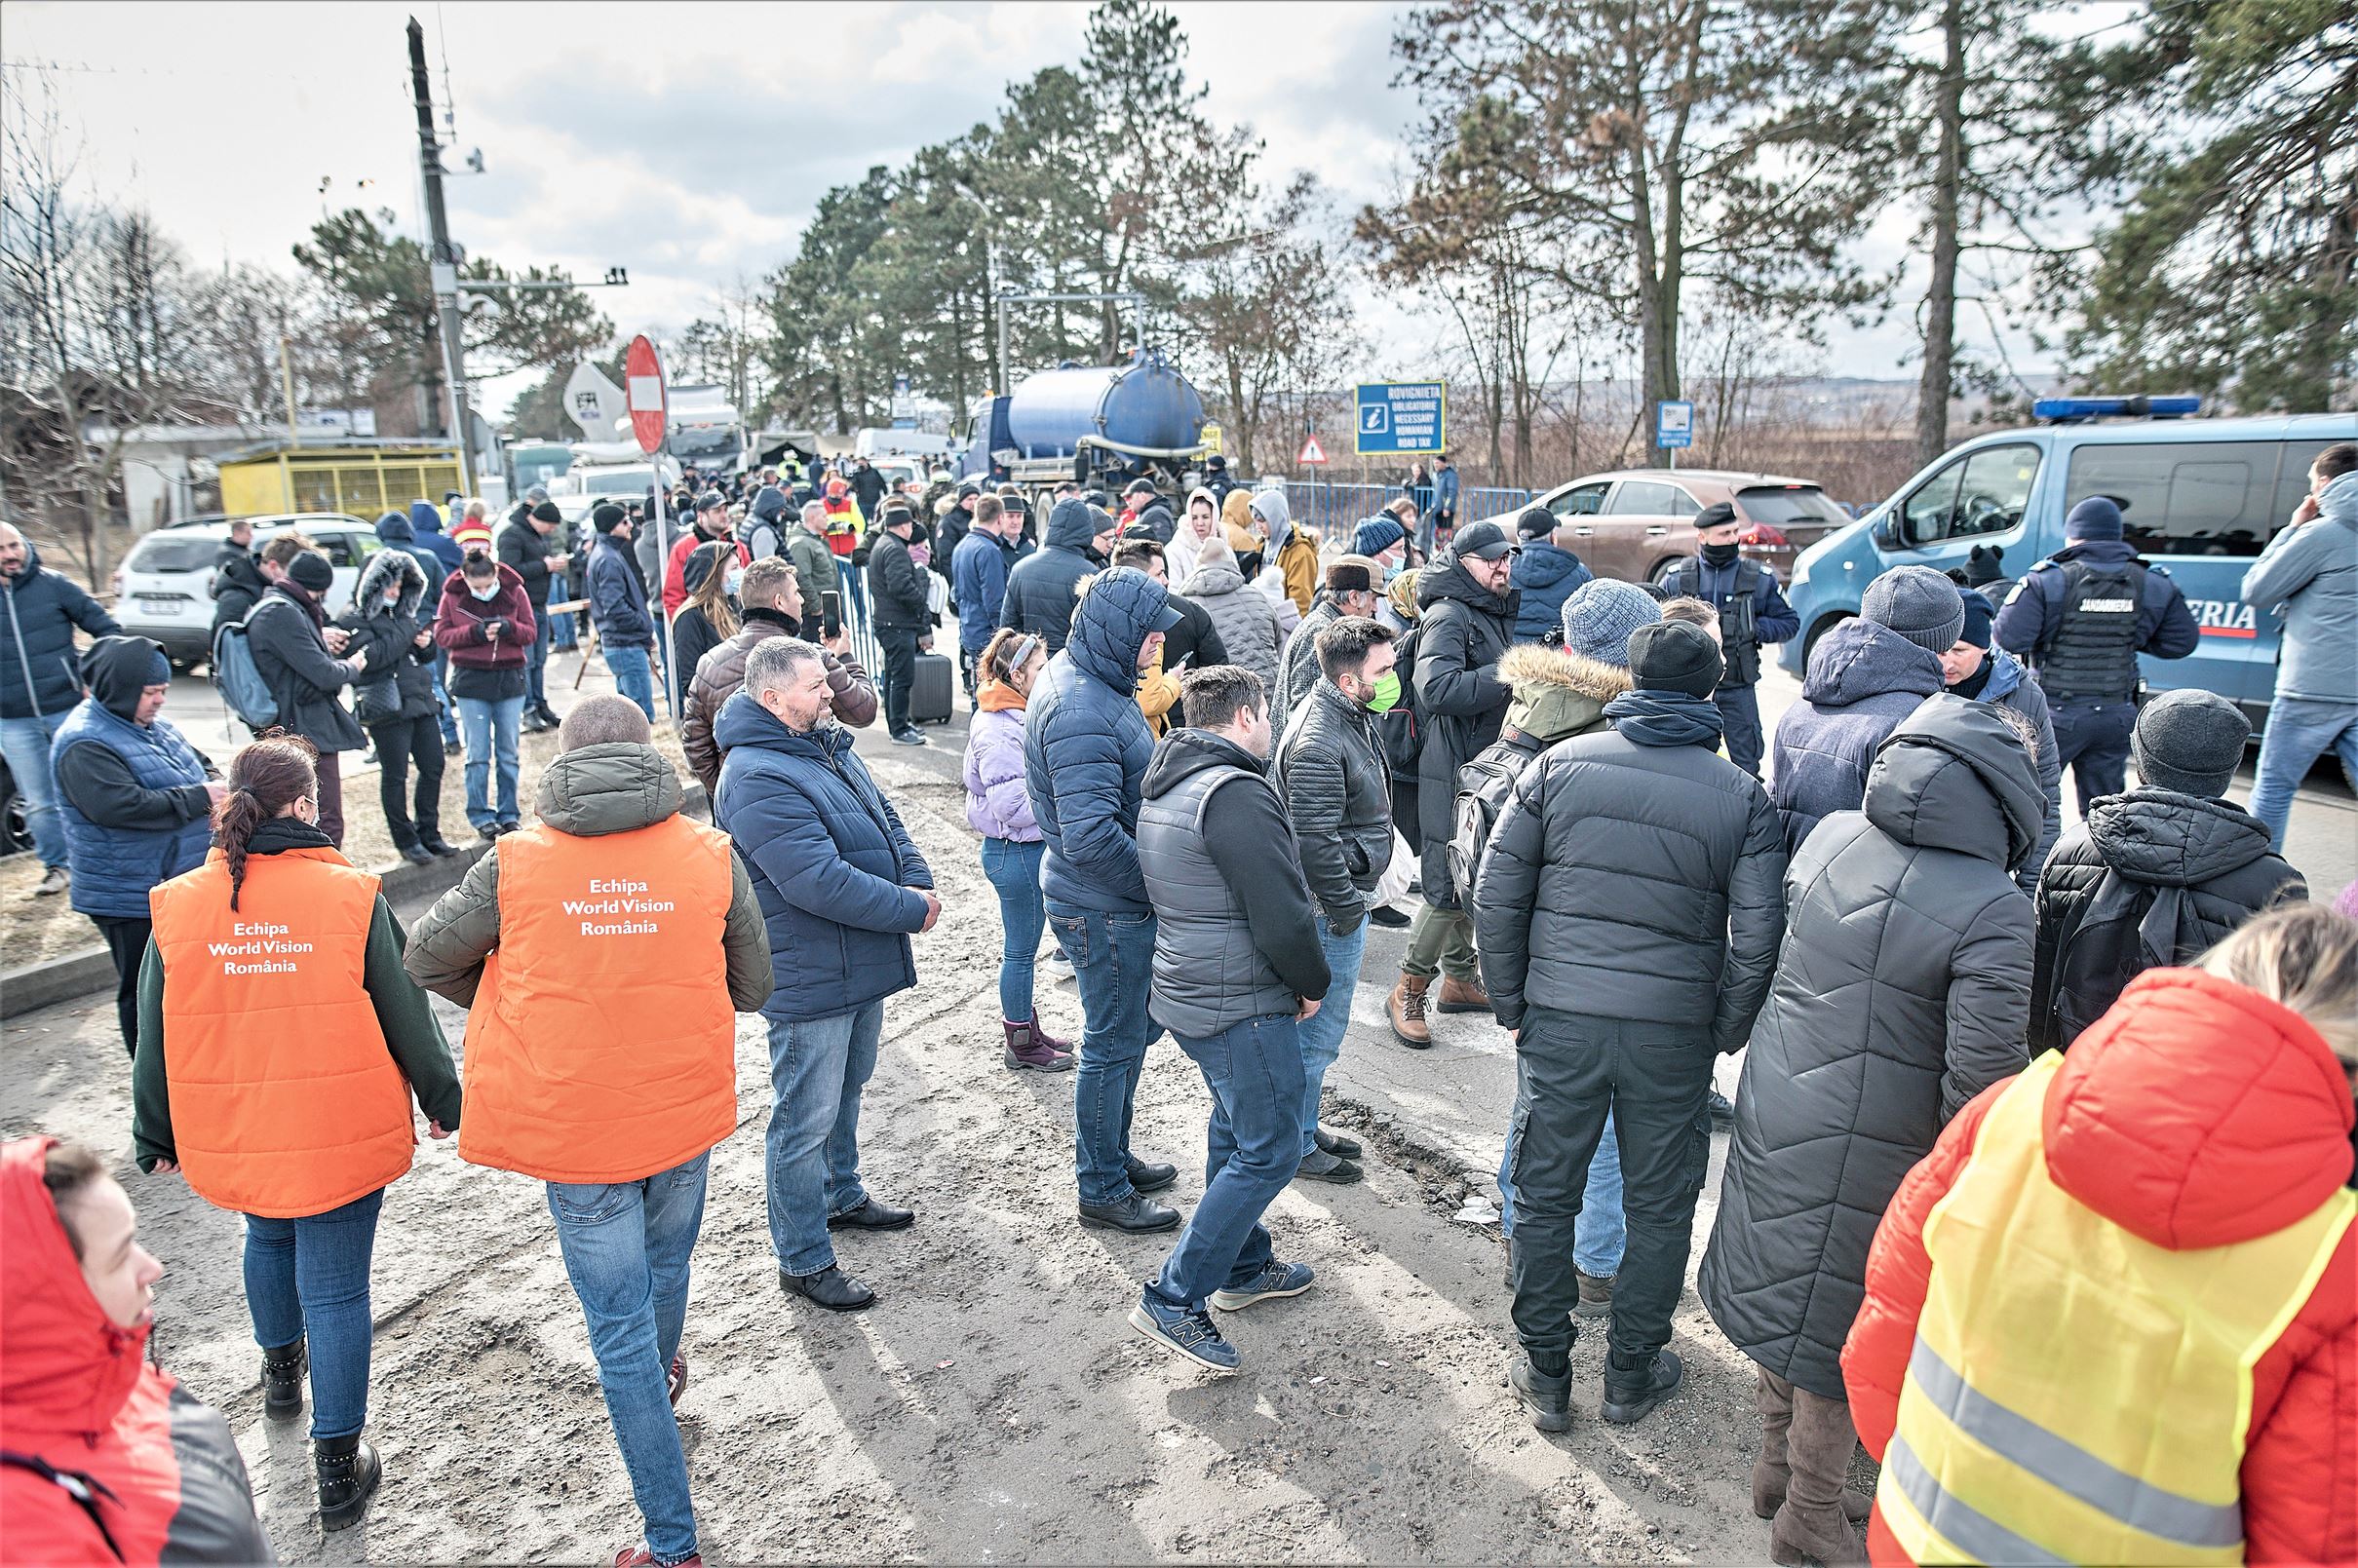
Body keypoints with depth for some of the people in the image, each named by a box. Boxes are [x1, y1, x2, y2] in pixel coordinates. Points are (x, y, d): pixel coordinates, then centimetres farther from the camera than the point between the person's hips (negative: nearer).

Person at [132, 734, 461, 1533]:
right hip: (341, 1136, -4)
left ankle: (281, 1369, 54)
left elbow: (156, 1039, 2)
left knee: (268, 1236, 31)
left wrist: (155, 1138, 16)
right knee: (335, 1287, 6)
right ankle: (339, 1467, 14)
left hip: (233, 1136, 4)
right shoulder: (351, 897, -15)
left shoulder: (178, 906, -7)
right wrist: (441, 1099, 7)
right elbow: (405, 1014, -8)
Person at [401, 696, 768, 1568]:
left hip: (573, 1125, -2)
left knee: (619, 1327, 9)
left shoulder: (516, 864, -10)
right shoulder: (712, 856, -8)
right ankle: (661, 1377, 59)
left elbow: (429, 958, 4)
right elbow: (753, 986, 1)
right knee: (665, 1263, 30)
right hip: (684, 1112, 2)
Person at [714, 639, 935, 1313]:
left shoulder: (828, 745, 7)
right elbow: (820, 882, -31)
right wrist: (911, 910, -21)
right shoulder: (757, 778, -24)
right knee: (807, 1120, 4)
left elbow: (886, 820, 12)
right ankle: (803, 1260, 19)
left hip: (863, 964, 10)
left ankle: (841, 1196, 47)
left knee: (846, 1090, 26)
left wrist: (918, 880, -8)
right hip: (810, 980, -10)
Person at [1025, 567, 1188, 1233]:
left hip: (1114, 901, 10)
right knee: (1114, 1044, 6)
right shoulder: (1082, 712, -27)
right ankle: (1103, 1191, 24)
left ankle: (1114, 1158, 41)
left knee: (1131, 1031, 23)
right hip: (1105, 909, -10)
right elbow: (1091, 837, -32)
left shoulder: (1081, 677, 7)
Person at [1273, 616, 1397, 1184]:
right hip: (1330, 908, -10)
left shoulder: (1354, 715, 7)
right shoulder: (1318, 742, -26)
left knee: (1322, 1027, 22)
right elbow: (1316, 841, -27)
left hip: (1347, 894, 10)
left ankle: (1305, 1124, 38)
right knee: (1319, 1030, 4)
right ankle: (1295, 1146, 21)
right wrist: (1347, 909, -18)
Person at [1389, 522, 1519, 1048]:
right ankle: (1408, 991, 6)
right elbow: (1439, 688, -31)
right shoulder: (1447, 616, -14)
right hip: (1454, 773, -9)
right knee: (1449, 885, -8)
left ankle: (1460, 978, 32)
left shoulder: (1498, 614, 17)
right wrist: (1507, 677, -29)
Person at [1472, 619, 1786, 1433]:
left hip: (1559, 1020, 0)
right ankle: (1632, 1374, 32)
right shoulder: (1742, 795, -2)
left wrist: (1511, 1002, 7)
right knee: (1659, 1207, 17)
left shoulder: (1560, 764, -2)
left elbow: (1495, 897, -3)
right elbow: (1758, 936, -5)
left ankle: (1545, 1374, 27)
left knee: (1544, 1197, 14)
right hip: (1674, 1032, 0)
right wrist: (1725, 1033, 8)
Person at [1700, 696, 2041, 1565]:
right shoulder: (1993, 908, -22)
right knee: (1840, 1327, 14)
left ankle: (1777, 1467, 45)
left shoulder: (1829, 839, -6)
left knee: (1782, 1288, 23)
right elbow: (1983, 1070, -22)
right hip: (1871, 1151, -5)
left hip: (1775, 1110, 5)